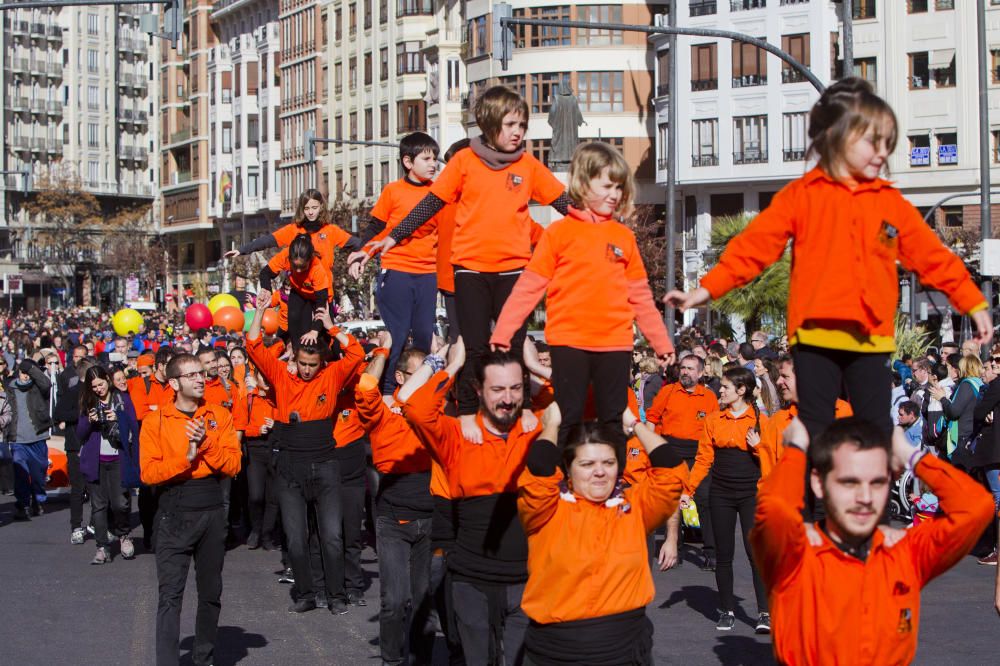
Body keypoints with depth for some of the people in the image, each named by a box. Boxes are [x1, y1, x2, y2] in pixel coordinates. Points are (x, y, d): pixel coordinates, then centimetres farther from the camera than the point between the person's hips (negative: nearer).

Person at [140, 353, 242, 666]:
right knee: (170, 595, -8)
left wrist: (205, 444, -16)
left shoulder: (219, 416, 5)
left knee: (211, 592, 13)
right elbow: (149, 472, -10)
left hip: (212, 512, 3)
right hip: (174, 513, -3)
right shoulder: (155, 421, -2)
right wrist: (187, 458, -19)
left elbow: (233, 464, -3)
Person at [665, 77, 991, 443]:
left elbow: (933, 256, 15)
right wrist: (707, 289, -11)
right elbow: (754, 245, -4)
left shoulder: (892, 203, 11)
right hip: (815, 335, -3)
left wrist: (974, 303, 14)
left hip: (871, 337, 3)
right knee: (815, 436, 2)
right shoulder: (801, 195, 1)